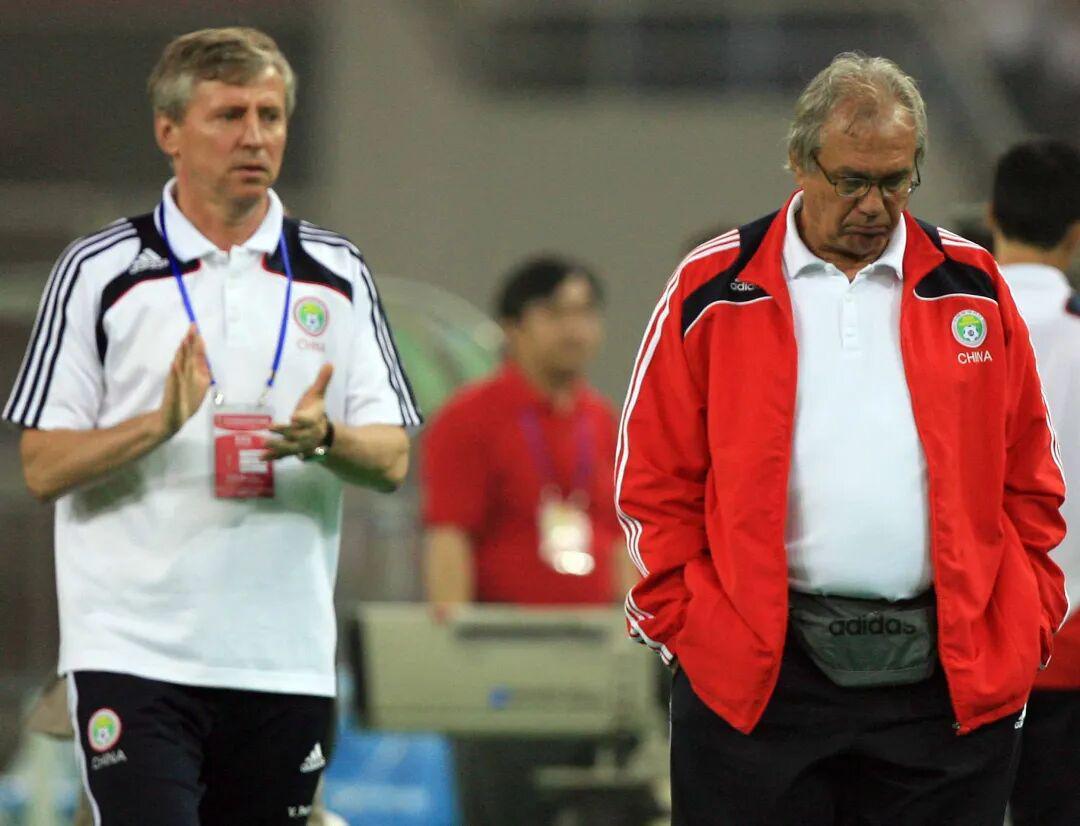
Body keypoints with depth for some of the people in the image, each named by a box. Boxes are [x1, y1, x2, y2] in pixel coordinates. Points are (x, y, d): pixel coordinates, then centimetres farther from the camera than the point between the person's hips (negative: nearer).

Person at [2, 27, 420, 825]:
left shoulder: (337, 274, 10)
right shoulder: (99, 273, 1)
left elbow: (391, 460, 7)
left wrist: (321, 438, -16)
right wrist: (162, 423, -19)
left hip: (287, 660, 4)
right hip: (133, 656, -4)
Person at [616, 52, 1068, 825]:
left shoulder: (973, 287, 10)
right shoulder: (714, 291, 4)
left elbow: (1028, 478, 13)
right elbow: (655, 481, 6)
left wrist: (1028, 628, 5)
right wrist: (683, 621, -2)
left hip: (954, 671, 1)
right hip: (758, 670, -1)